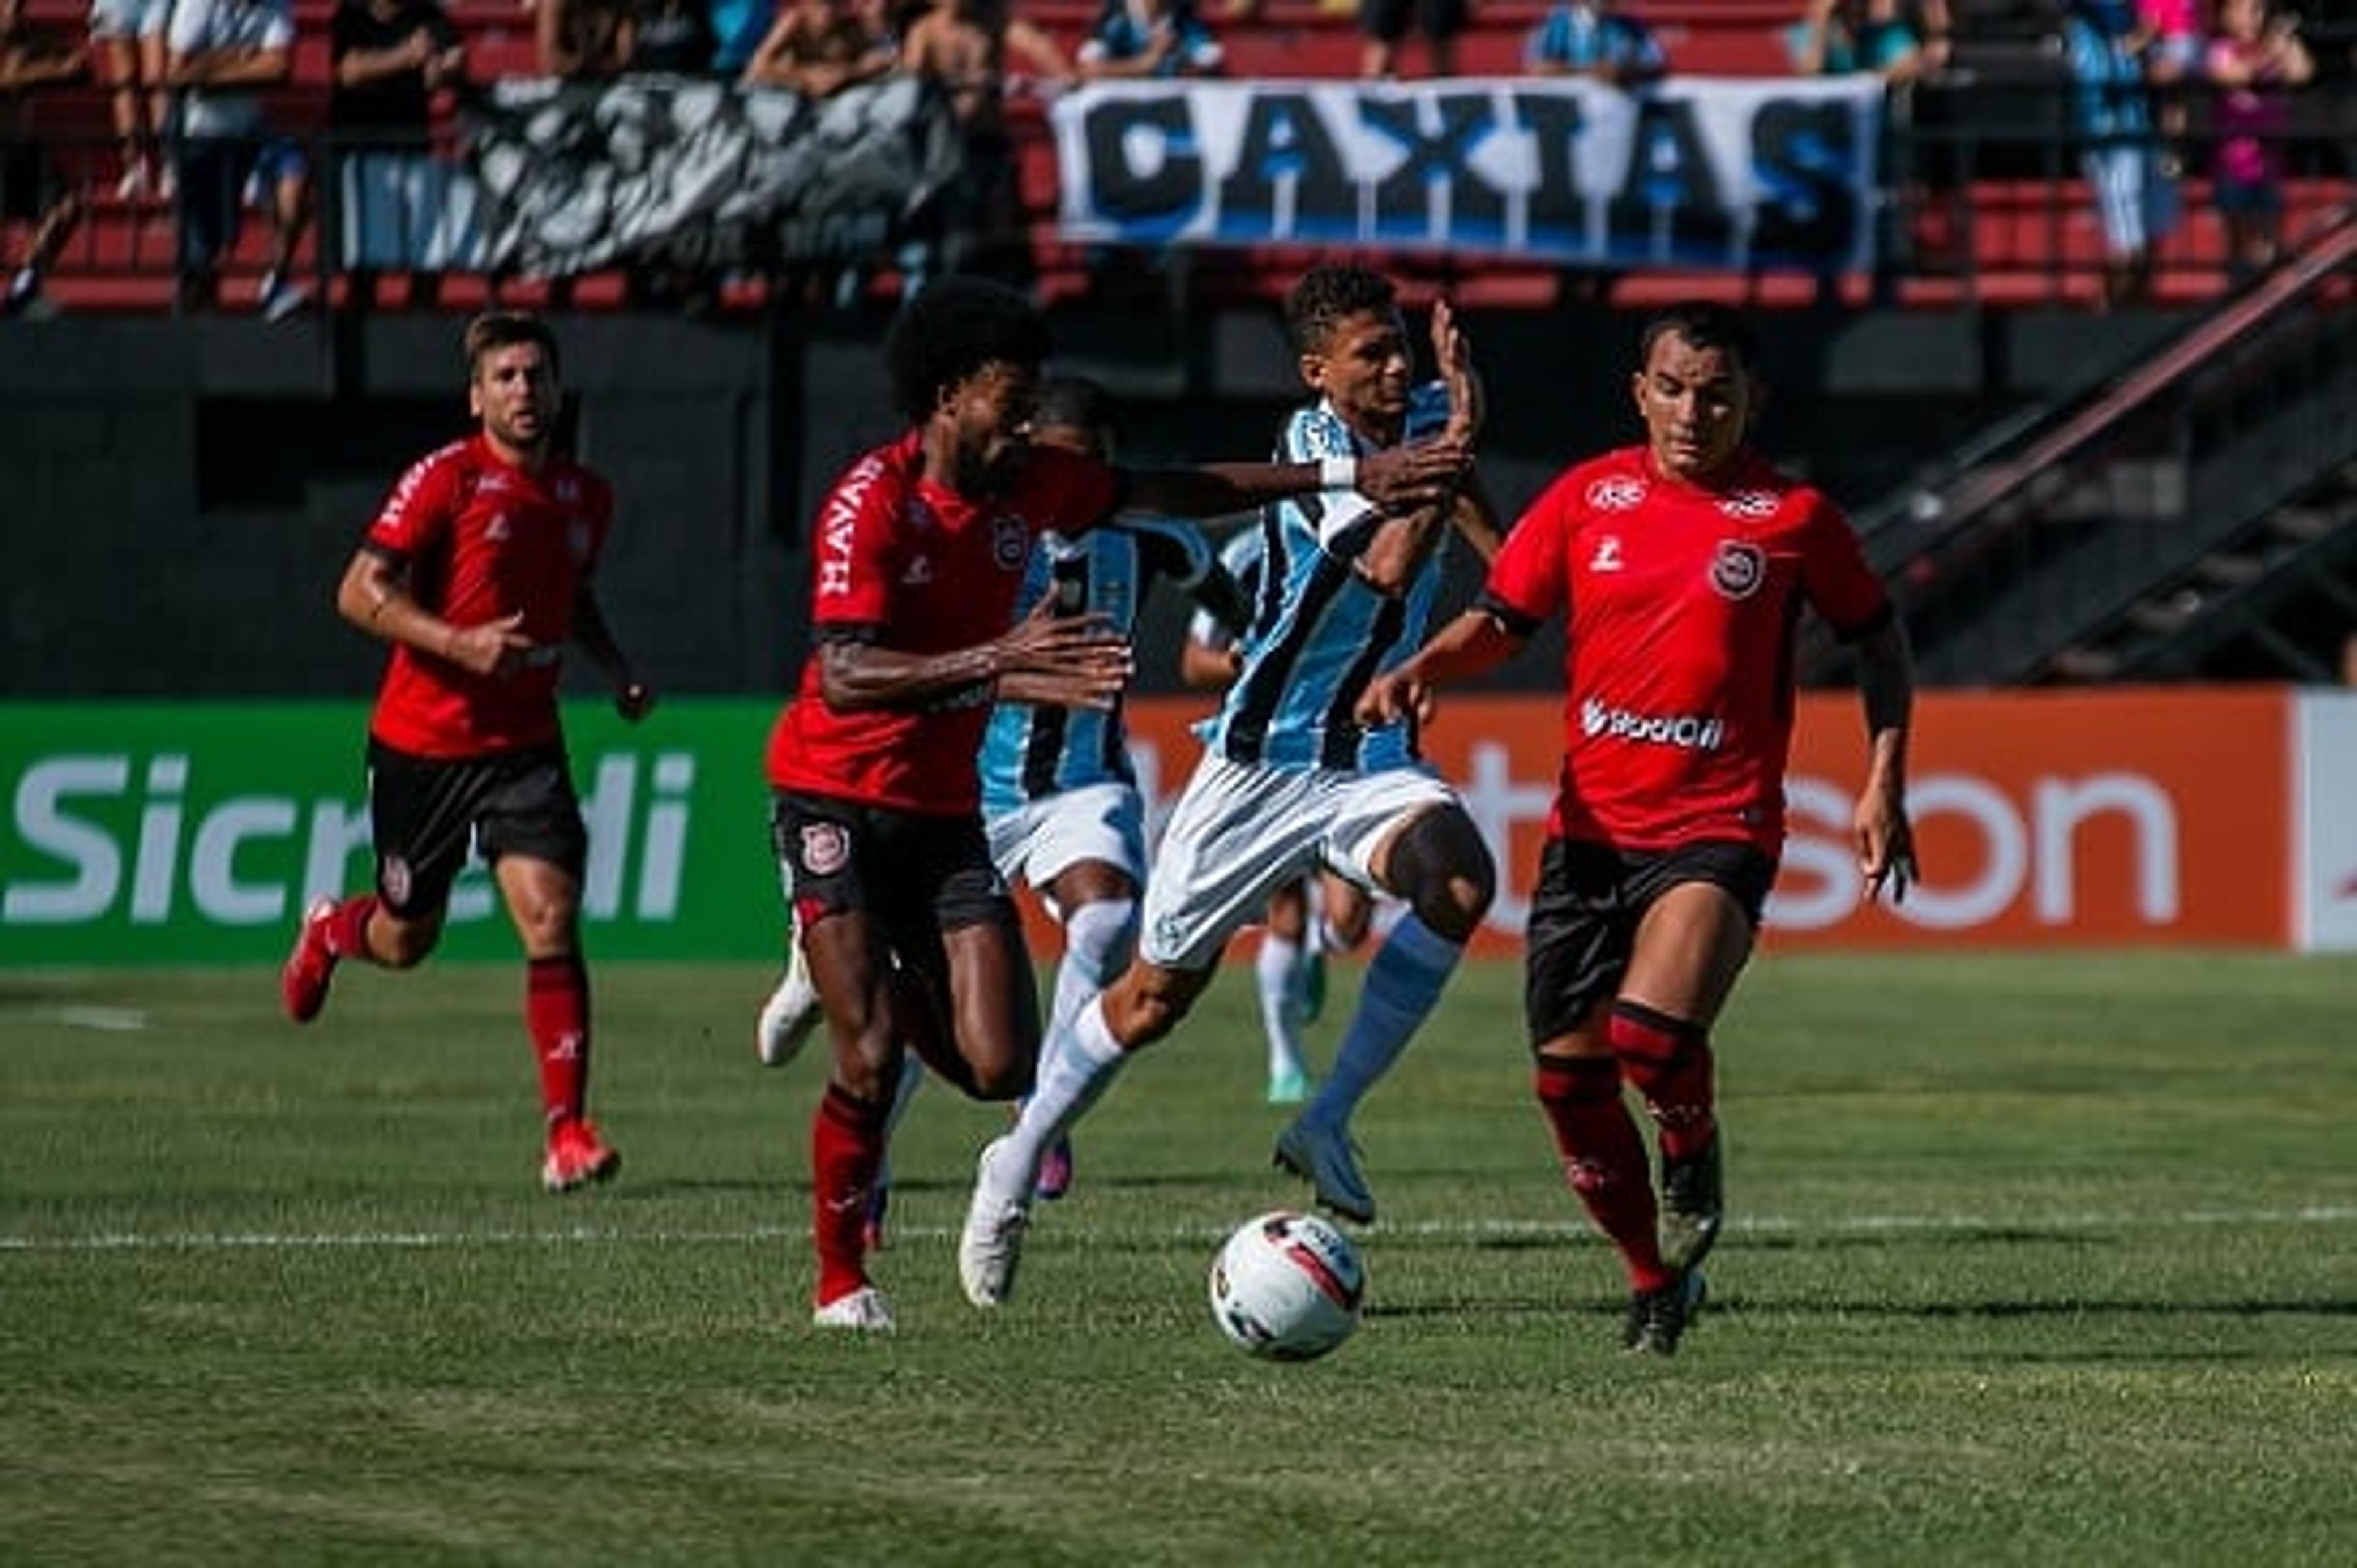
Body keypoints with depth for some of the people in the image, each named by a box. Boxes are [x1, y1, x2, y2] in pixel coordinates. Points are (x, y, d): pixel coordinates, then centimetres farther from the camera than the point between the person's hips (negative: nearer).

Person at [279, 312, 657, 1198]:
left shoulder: (586, 498, 5)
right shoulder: (444, 480, -12)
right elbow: (359, 594, -15)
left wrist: (618, 671, 7)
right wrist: (459, 642, -26)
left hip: (524, 742, 3)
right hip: (421, 744, -3)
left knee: (550, 919, -16)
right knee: (406, 940, 13)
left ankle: (567, 1129, -15)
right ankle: (328, 933, 50)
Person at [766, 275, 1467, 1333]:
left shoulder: (1030, 485, 0)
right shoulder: (872, 503, -19)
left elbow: (1164, 492, 14)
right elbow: (843, 679, -29)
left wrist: (1344, 479, 12)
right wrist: (998, 661, -40)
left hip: (945, 809, 6)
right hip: (834, 800, -6)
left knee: (1001, 1068, -5)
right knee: (871, 1058, -15)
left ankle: (877, 974, 27)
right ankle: (840, 1280, 5)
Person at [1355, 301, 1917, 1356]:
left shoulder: (1790, 517, -1)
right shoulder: (1588, 498, 6)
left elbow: (1878, 638, 11)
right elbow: (1502, 621, 11)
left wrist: (1884, 785, 3)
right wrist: (1424, 669, -9)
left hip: (1718, 826, -4)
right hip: (1590, 825, 4)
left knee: (1652, 1031, -27)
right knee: (1568, 1076, 6)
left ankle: (1692, 1152, 8)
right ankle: (1656, 1280, 28)